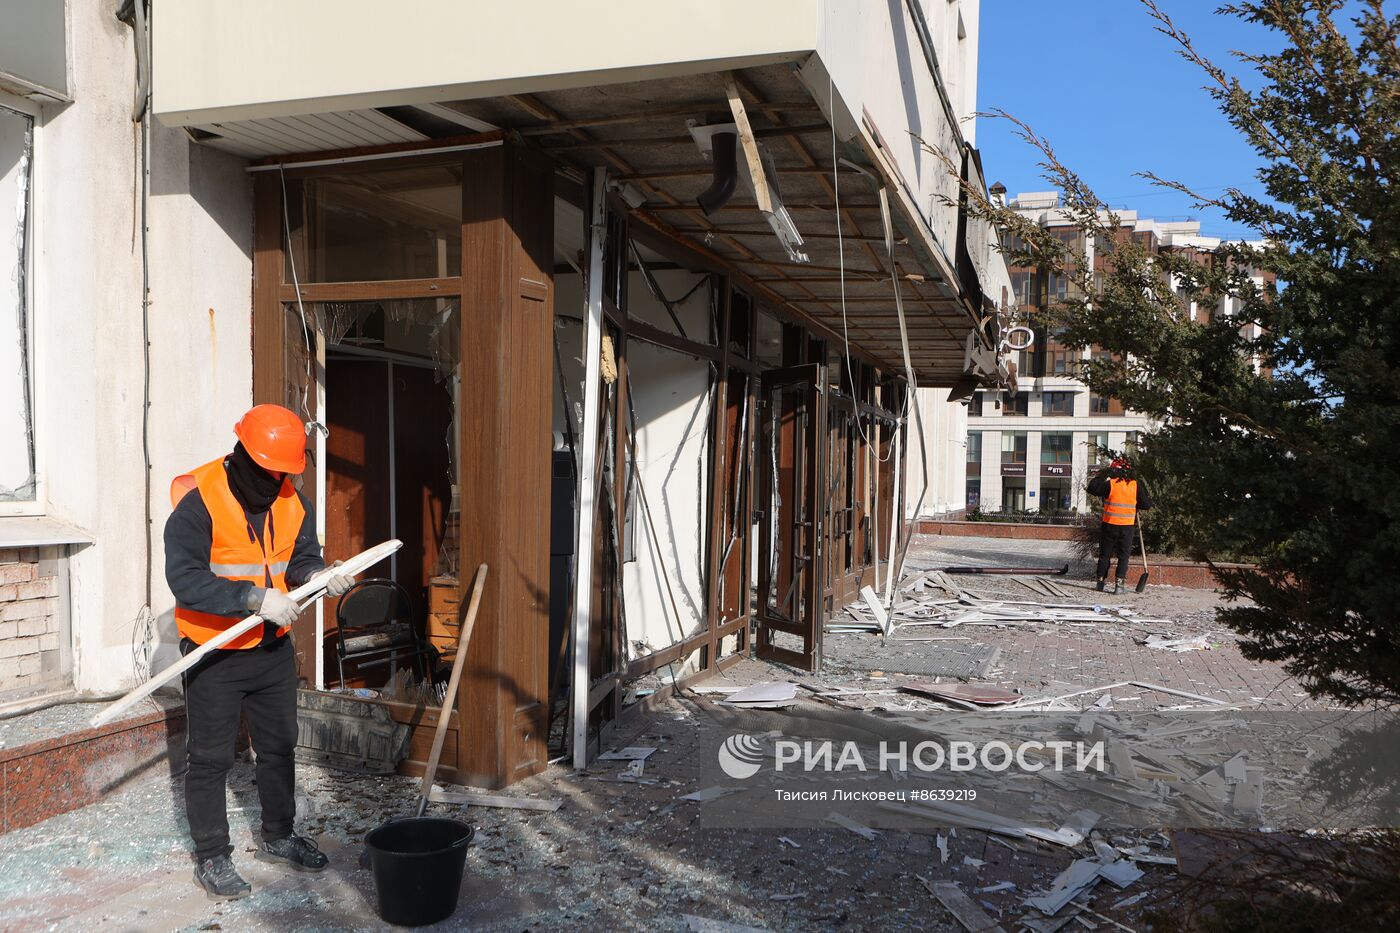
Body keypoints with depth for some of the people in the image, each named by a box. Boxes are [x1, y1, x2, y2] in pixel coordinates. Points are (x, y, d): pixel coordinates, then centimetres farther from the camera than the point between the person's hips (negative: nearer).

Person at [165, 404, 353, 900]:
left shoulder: (293, 502, 1)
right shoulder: (198, 503, -19)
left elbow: (301, 559, 4)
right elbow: (185, 578, -26)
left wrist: (322, 574, -20)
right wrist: (255, 598, -33)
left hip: (274, 648, 6)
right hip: (214, 654, -6)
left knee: (279, 747, 18)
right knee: (210, 758, 5)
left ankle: (277, 836, 37)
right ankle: (211, 858, 22)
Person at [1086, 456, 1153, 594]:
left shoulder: (1110, 484, -10)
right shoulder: (1136, 485, -3)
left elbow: (1092, 489, -1)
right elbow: (1146, 504, 1)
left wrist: (1100, 476, 9)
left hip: (1109, 525, -1)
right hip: (1128, 526, 1)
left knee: (1105, 554, 13)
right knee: (1124, 555, 7)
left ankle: (1101, 581, 19)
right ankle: (1119, 583, -2)